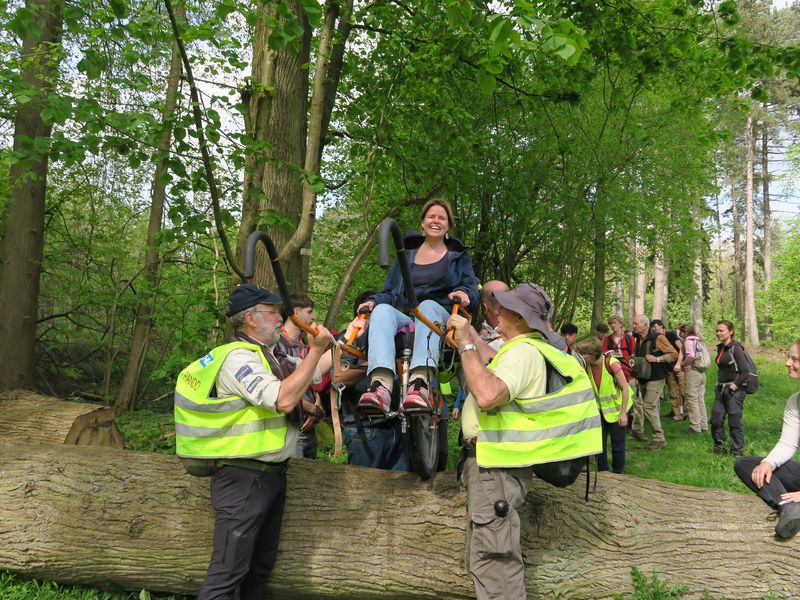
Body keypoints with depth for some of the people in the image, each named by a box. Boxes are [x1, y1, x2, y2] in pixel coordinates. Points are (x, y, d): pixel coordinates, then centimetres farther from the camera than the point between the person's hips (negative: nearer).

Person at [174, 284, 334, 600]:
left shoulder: (267, 355, 14)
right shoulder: (238, 357, -16)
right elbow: (283, 400, -28)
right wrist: (315, 350, -22)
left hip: (272, 475, 10)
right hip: (244, 478, -10)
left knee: (262, 565, 18)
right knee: (228, 573, -7)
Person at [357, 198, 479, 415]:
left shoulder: (458, 255, 22)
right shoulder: (407, 253, 26)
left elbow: (472, 289, 8)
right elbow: (390, 292, 21)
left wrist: (464, 293, -17)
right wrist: (373, 300, -2)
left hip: (442, 319, -2)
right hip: (407, 320, 2)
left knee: (428, 306, -37)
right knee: (382, 310, -31)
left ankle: (420, 383, -62)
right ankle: (381, 385, -55)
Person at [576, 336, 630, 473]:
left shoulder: (611, 363, -26)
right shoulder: (587, 366, -11)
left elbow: (625, 388, -20)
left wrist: (623, 413, -18)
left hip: (616, 409, -5)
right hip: (600, 409, 5)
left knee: (617, 443, 4)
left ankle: (617, 474, 21)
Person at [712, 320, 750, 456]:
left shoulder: (735, 348, -14)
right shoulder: (720, 348, 9)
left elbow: (745, 372, -19)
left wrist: (734, 385, -16)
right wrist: (719, 382, 13)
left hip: (734, 390, -8)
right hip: (721, 389, 8)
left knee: (734, 423, -1)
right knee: (716, 421, 9)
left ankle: (737, 453, 10)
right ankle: (718, 450, 22)